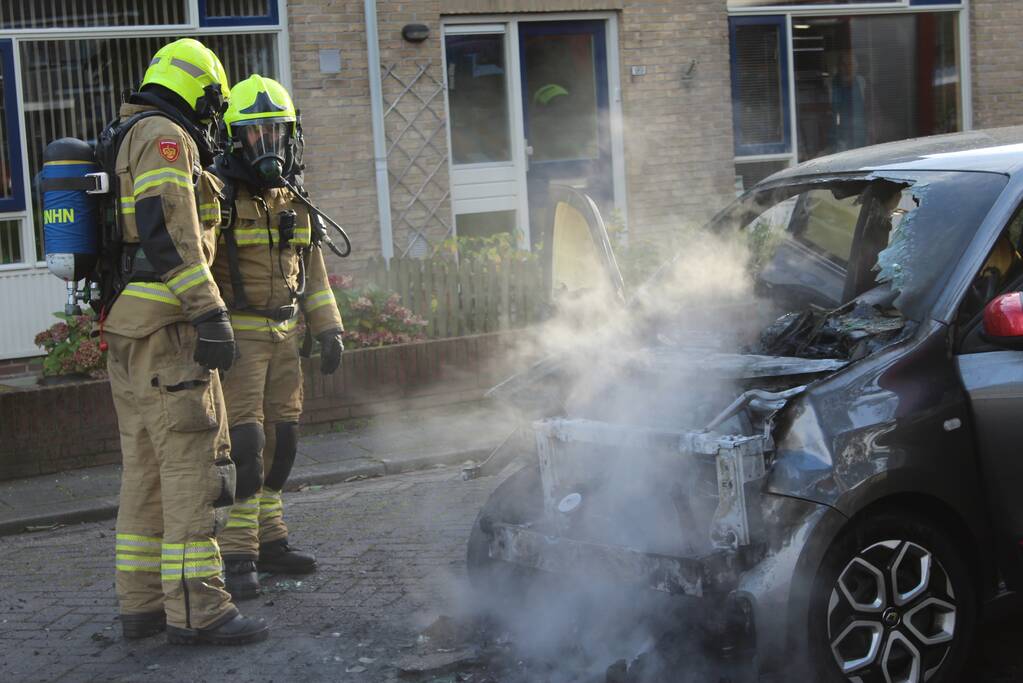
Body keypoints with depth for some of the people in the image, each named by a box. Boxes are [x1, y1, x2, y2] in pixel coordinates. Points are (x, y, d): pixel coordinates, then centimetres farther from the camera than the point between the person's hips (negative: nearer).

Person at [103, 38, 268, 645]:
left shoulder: (126, 140, 23)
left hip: (126, 330, 10)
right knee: (194, 461, -9)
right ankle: (195, 607, -9)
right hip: (165, 326, -10)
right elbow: (168, 230, -21)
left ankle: (142, 602, 18)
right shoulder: (165, 137, -8)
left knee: (145, 465, 13)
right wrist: (210, 314, -24)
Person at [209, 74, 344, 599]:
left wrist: (328, 328, 14)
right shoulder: (217, 193, -8)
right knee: (243, 442, -12)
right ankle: (238, 556, -7)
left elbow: (311, 268, 20)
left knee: (280, 440, 8)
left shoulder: (292, 200, 14)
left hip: (283, 335, 7)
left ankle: (269, 541, 19)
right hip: (236, 335, -7)